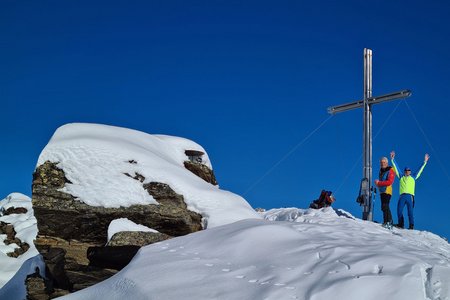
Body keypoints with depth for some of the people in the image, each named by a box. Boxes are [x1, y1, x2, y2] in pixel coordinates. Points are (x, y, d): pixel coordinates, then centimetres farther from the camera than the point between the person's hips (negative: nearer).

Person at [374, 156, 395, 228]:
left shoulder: (390, 171, -8)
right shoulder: (381, 171, 17)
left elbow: (389, 182, -17)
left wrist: (379, 183, -14)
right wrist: (377, 182, 1)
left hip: (387, 191, -9)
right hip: (382, 191, 9)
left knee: (385, 206, -20)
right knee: (383, 207, 10)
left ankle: (389, 222, -23)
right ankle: (386, 222, 16)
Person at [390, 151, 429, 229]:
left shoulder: (413, 177, 16)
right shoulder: (401, 177, 18)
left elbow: (420, 170, 18)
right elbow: (396, 168, 19)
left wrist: (425, 162, 17)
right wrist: (392, 159, 18)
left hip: (410, 196, -2)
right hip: (402, 196, 2)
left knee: (410, 211, -7)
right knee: (399, 211, -5)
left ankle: (411, 225, -7)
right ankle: (401, 224, 4)